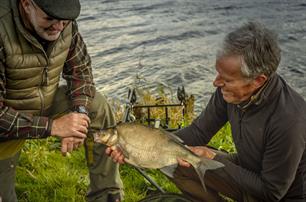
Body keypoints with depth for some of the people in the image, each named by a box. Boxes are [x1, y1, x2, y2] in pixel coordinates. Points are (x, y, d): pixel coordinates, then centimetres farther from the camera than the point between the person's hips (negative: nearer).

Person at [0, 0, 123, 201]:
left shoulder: (65, 21, -17)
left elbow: (80, 69, -4)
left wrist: (78, 112, -21)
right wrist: (53, 125, -36)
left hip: (47, 101, 5)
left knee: (98, 107, -11)